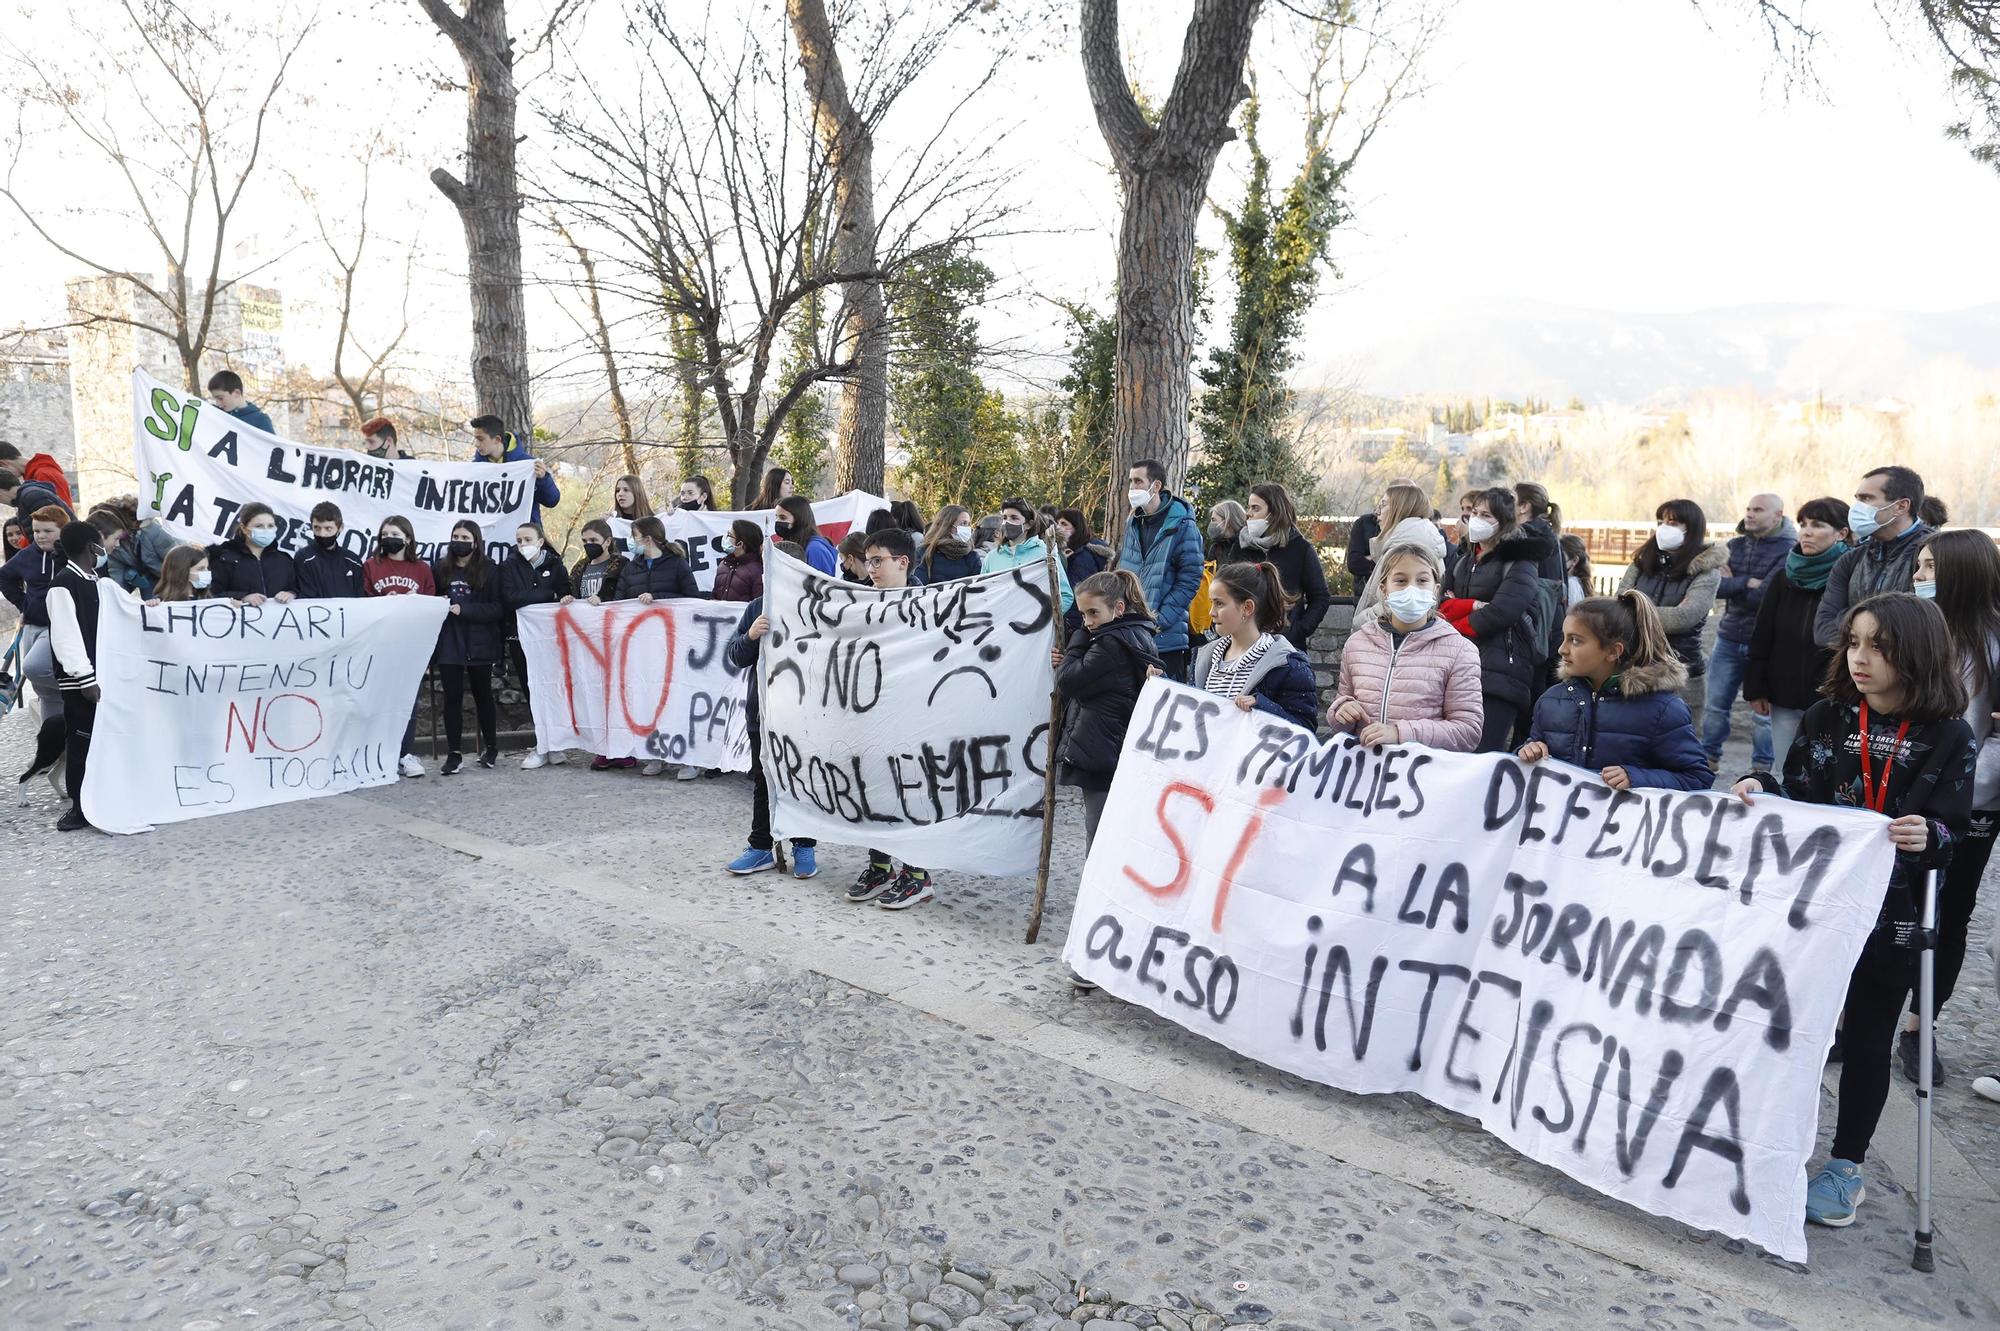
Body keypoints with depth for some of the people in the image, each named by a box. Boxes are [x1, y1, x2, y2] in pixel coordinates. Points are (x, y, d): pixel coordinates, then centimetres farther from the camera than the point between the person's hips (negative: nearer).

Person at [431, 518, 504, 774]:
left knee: (482, 695, 10)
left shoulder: (489, 570, -2)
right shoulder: (439, 569, 6)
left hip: (479, 644, -2)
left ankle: (491, 747, 26)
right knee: (452, 697, 1)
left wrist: (463, 609, -17)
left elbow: (496, 609, -8)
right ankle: (454, 754, 5)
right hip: (448, 644, 2)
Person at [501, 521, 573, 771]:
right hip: (521, 637, 0)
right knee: (532, 692, 1)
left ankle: (550, 746, 3)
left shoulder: (554, 565, 8)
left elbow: (565, 593, 5)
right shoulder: (509, 566, 4)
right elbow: (510, 599, -10)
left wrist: (566, 599, -18)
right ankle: (545, 745, 7)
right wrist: (548, 595, -9)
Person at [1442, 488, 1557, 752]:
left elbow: (1498, 614, -15)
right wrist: (1474, 606, -10)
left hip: (1499, 677, -6)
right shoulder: (1464, 561, 22)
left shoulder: (1520, 564, -1)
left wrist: (1453, 629, -1)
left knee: (1481, 756, -14)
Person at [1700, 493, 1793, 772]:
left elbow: (1765, 596, -18)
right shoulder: (1733, 546, 8)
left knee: (1763, 711, 5)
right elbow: (1714, 586, -5)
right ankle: (1709, 759, 22)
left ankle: (1761, 769, 18)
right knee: (1714, 705, 8)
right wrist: (1748, 583, -15)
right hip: (1729, 639, 4)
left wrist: (1733, 584, -5)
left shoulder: (1789, 550, -8)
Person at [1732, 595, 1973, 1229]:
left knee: (1866, 1039, 9)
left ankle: (1847, 1166, 24)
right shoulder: (1825, 718, 0)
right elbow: (1796, 801, 5)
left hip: (1890, 914, -2)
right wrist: (1760, 788, -15)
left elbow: (1952, 828, -6)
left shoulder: (1948, 738, -5)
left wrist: (1928, 836, -27)